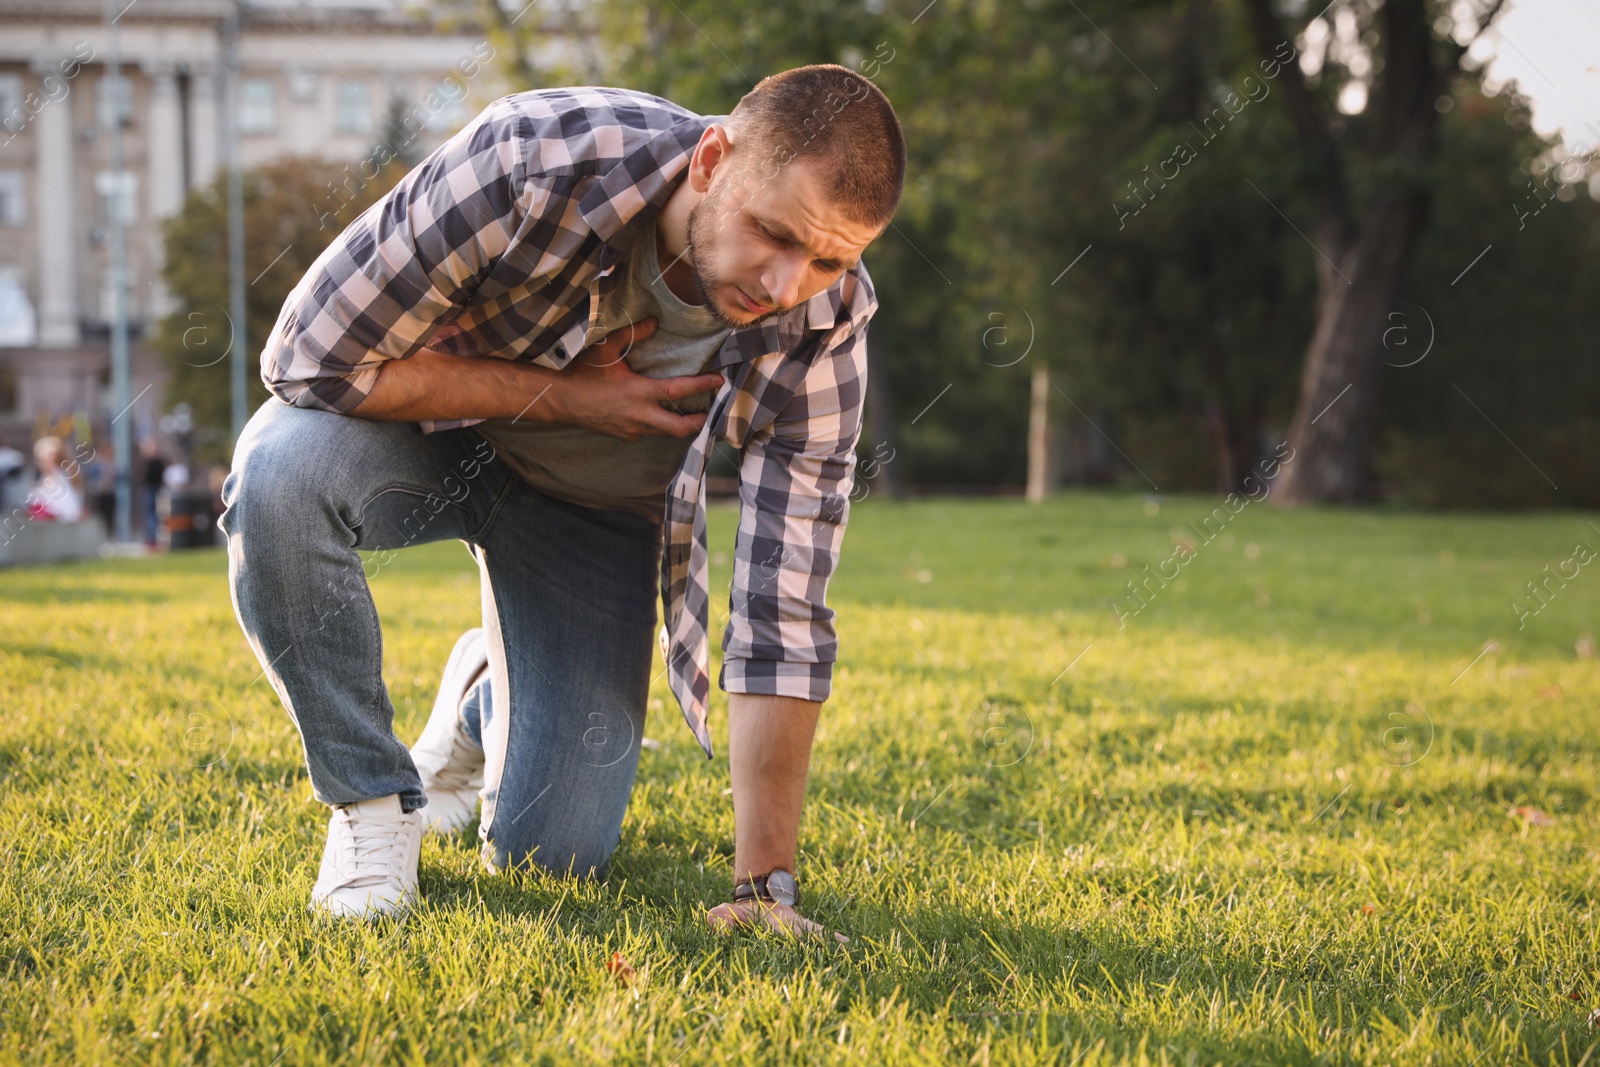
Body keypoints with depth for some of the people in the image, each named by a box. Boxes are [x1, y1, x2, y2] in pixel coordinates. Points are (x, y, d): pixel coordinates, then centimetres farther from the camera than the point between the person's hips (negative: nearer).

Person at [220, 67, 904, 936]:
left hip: (596, 500, 2)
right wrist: (567, 396, -30)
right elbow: (312, 356, -30)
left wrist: (765, 885, -27)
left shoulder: (820, 327, -27)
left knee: (552, 851, -4)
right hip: (425, 418, -2)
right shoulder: (531, 163, -37)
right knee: (280, 471, -37)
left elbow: (783, 622, -24)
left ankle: (489, 696, 33)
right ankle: (372, 800, -13)